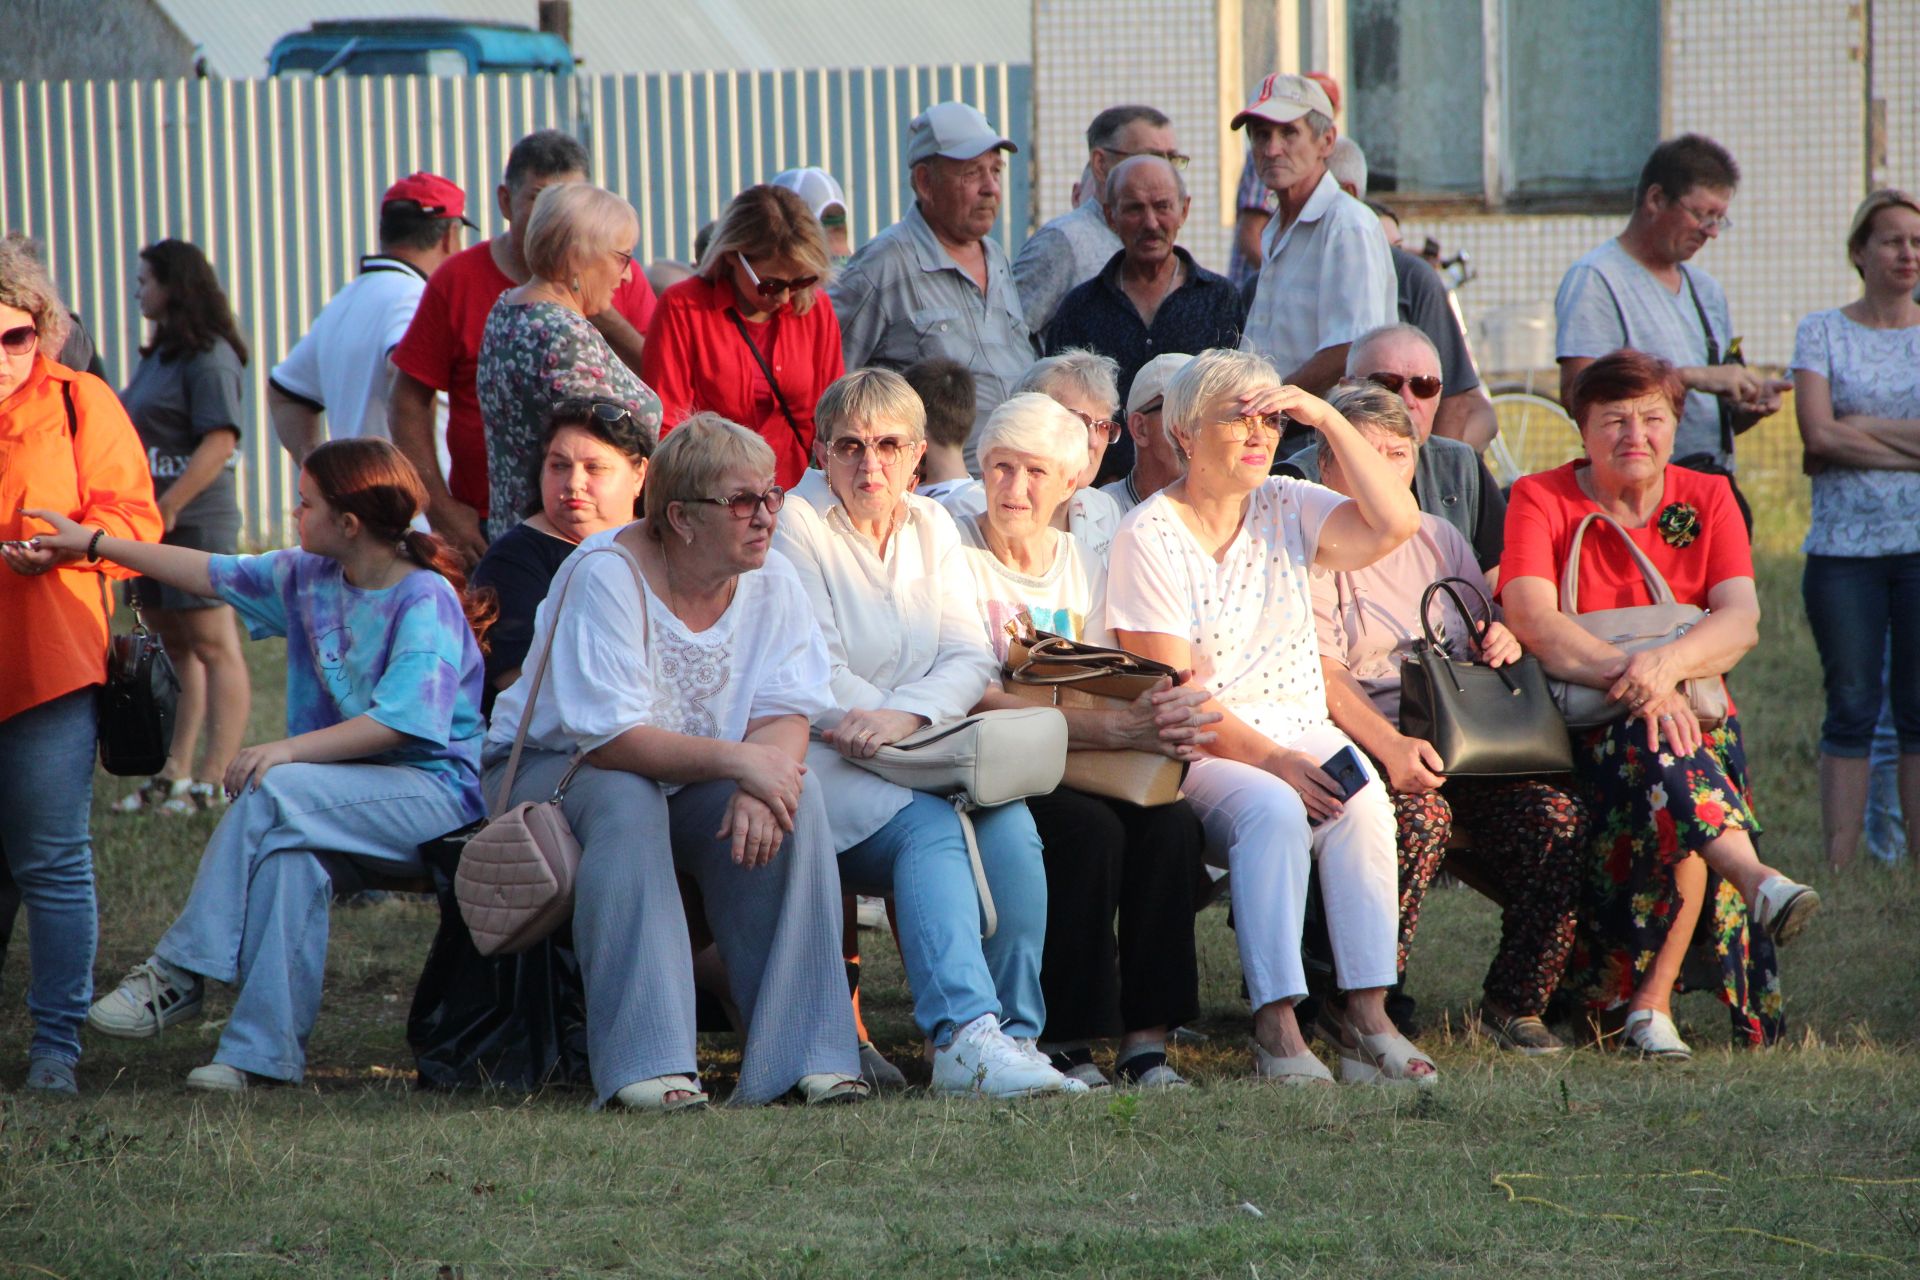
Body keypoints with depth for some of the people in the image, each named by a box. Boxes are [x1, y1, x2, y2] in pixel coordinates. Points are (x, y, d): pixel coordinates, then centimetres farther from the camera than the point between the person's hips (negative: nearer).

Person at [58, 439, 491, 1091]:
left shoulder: (426, 600, -14)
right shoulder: (308, 577, 11)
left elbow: (403, 720, -25)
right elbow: (213, 573, 21)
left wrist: (291, 750, -30)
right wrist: (95, 543, 23)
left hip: (438, 791, -7)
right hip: (357, 790, 7)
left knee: (273, 793, -29)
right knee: (288, 849, -28)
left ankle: (180, 973, -23)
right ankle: (265, 1049, -34)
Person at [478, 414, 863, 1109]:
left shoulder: (771, 583, -6)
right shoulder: (607, 576, -23)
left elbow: (786, 715, -12)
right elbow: (607, 739, -29)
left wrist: (757, 786, -35)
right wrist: (734, 759, -38)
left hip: (694, 786, 5)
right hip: (554, 769, -4)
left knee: (795, 794, -24)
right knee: (624, 799, -37)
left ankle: (801, 1052, -25)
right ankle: (644, 1065, -40)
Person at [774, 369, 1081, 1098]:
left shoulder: (930, 529, 16)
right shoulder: (795, 525, 0)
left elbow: (971, 659, 3)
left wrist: (905, 716, -18)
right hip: (825, 763, -5)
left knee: (1009, 825, -26)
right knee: (932, 828, -33)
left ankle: (1014, 1035, -26)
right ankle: (964, 1035, -48)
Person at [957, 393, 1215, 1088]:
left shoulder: (1083, 567, 16)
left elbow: (1112, 694, 11)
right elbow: (978, 701, -18)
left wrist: (1159, 720, -15)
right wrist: (1118, 729, -26)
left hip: (1086, 768, 5)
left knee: (1170, 820, -24)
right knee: (1089, 829, -33)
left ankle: (1146, 1037, -20)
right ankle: (1062, 1042, -22)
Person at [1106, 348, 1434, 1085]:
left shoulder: (1286, 511, 12)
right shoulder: (1149, 538, -4)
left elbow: (1395, 523, -4)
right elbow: (1172, 688, -11)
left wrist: (1326, 417, -5)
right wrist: (1272, 759, -21)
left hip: (1301, 734, 4)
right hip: (1197, 750, -4)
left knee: (1363, 805, -28)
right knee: (1273, 810, -35)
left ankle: (1366, 1016, -30)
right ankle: (1276, 1025, -34)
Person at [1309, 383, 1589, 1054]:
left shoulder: (1439, 539, 22)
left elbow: (1486, 644, 30)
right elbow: (1324, 678, -9)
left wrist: (1502, 641, 3)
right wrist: (1391, 746, -26)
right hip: (1364, 742, -5)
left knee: (1557, 816, -21)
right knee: (1419, 816, -37)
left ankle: (1516, 1001, -7)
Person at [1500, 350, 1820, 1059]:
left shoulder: (1707, 500, 10)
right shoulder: (1540, 499, 2)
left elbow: (1741, 620, -6)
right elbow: (1530, 616, -16)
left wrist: (1668, 662, -28)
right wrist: (1628, 677, -30)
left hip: (1693, 713, 2)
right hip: (1582, 726, -2)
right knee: (1654, 742, -35)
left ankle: (1650, 1001, -32)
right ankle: (1758, 881, -58)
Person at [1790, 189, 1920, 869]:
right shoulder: (1822, 333, 5)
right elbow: (1818, 436, -8)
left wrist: (1857, 430, -10)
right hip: (1845, 546, -1)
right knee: (1852, 708, -1)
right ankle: (1839, 871, 1)